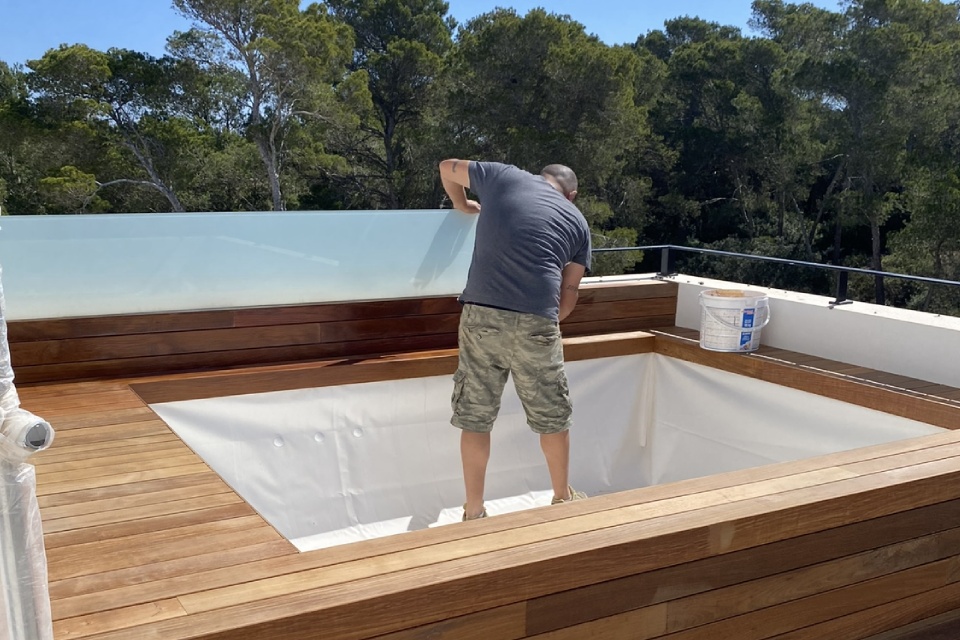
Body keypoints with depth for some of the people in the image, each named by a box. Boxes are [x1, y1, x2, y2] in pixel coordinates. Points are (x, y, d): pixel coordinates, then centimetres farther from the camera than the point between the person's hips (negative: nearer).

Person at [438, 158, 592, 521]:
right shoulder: (577, 221, 16)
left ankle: (473, 513, 20)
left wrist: (463, 206, 45)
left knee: (475, 419, 11)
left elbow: (447, 168, 30)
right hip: (535, 322, 0)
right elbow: (569, 293, 17)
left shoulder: (503, 176, 16)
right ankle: (563, 498, 35)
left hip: (480, 315, 1)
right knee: (552, 418, 18)